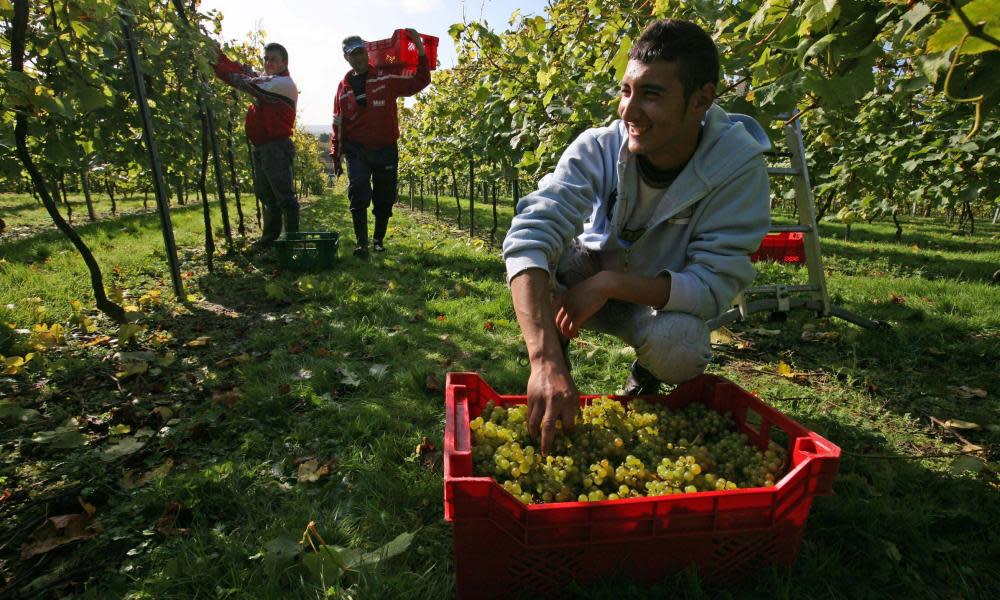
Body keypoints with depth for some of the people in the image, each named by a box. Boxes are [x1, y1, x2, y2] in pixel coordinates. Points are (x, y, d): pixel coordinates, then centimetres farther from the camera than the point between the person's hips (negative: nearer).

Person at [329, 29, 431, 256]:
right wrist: (336, 156, 12)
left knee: (385, 199, 6)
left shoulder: (387, 77, 2)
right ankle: (361, 243, -12)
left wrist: (421, 52, -13)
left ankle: (379, 240, 23)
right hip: (356, 150, 1)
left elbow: (419, 82, -1)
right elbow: (338, 125, 13)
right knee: (358, 195, -15)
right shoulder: (344, 87, 9)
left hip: (386, 150, 0)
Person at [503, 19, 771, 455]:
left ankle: (646, 373, 5)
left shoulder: (738, 168, -24)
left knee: (677, 343, -35)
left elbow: (716, 285, -25)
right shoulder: (598, 148, -25)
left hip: (667, 302, 0)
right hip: (591, 279, 1)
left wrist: (610, 283, -37)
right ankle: (550, 378, -6)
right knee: (541, 254, -30)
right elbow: (528, 236, -39)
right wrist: (546, 362, -51)